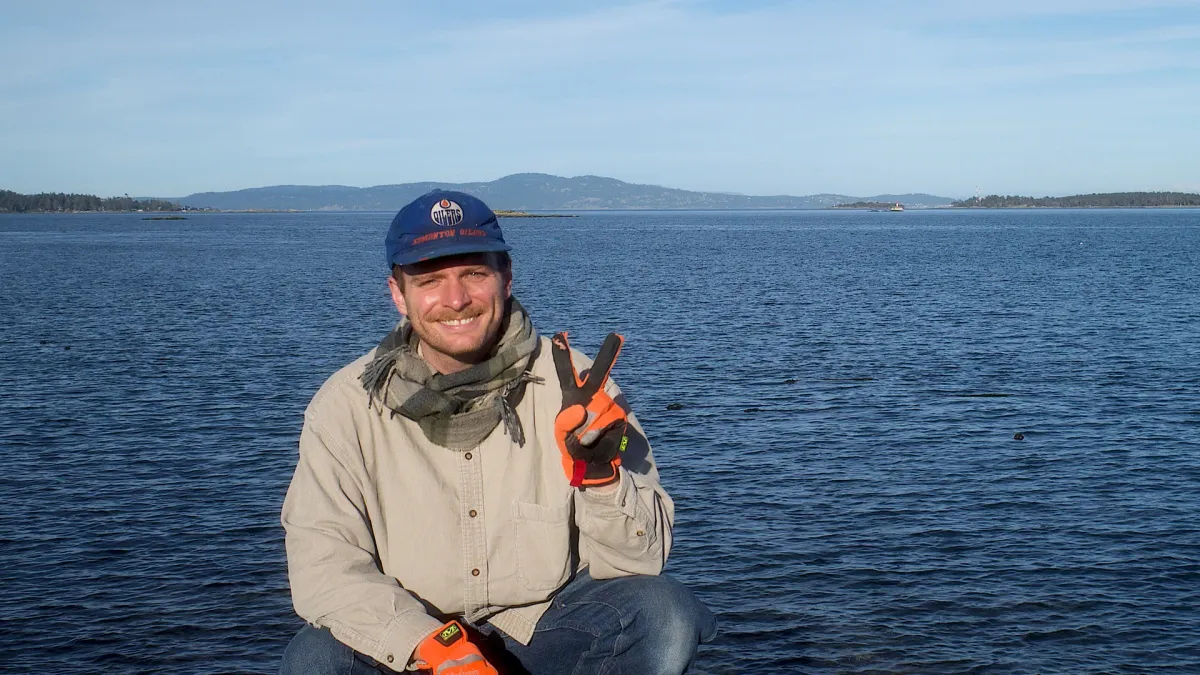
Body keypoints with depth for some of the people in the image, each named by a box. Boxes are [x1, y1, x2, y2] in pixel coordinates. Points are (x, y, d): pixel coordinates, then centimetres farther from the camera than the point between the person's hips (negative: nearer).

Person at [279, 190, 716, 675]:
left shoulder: (571, 384, -7)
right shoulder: (346, 405, -7)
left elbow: (640, 560, -7)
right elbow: (321, 565, -14)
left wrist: (599, 472, -28)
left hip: (552, 632, 1)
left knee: (665, 616, -26)